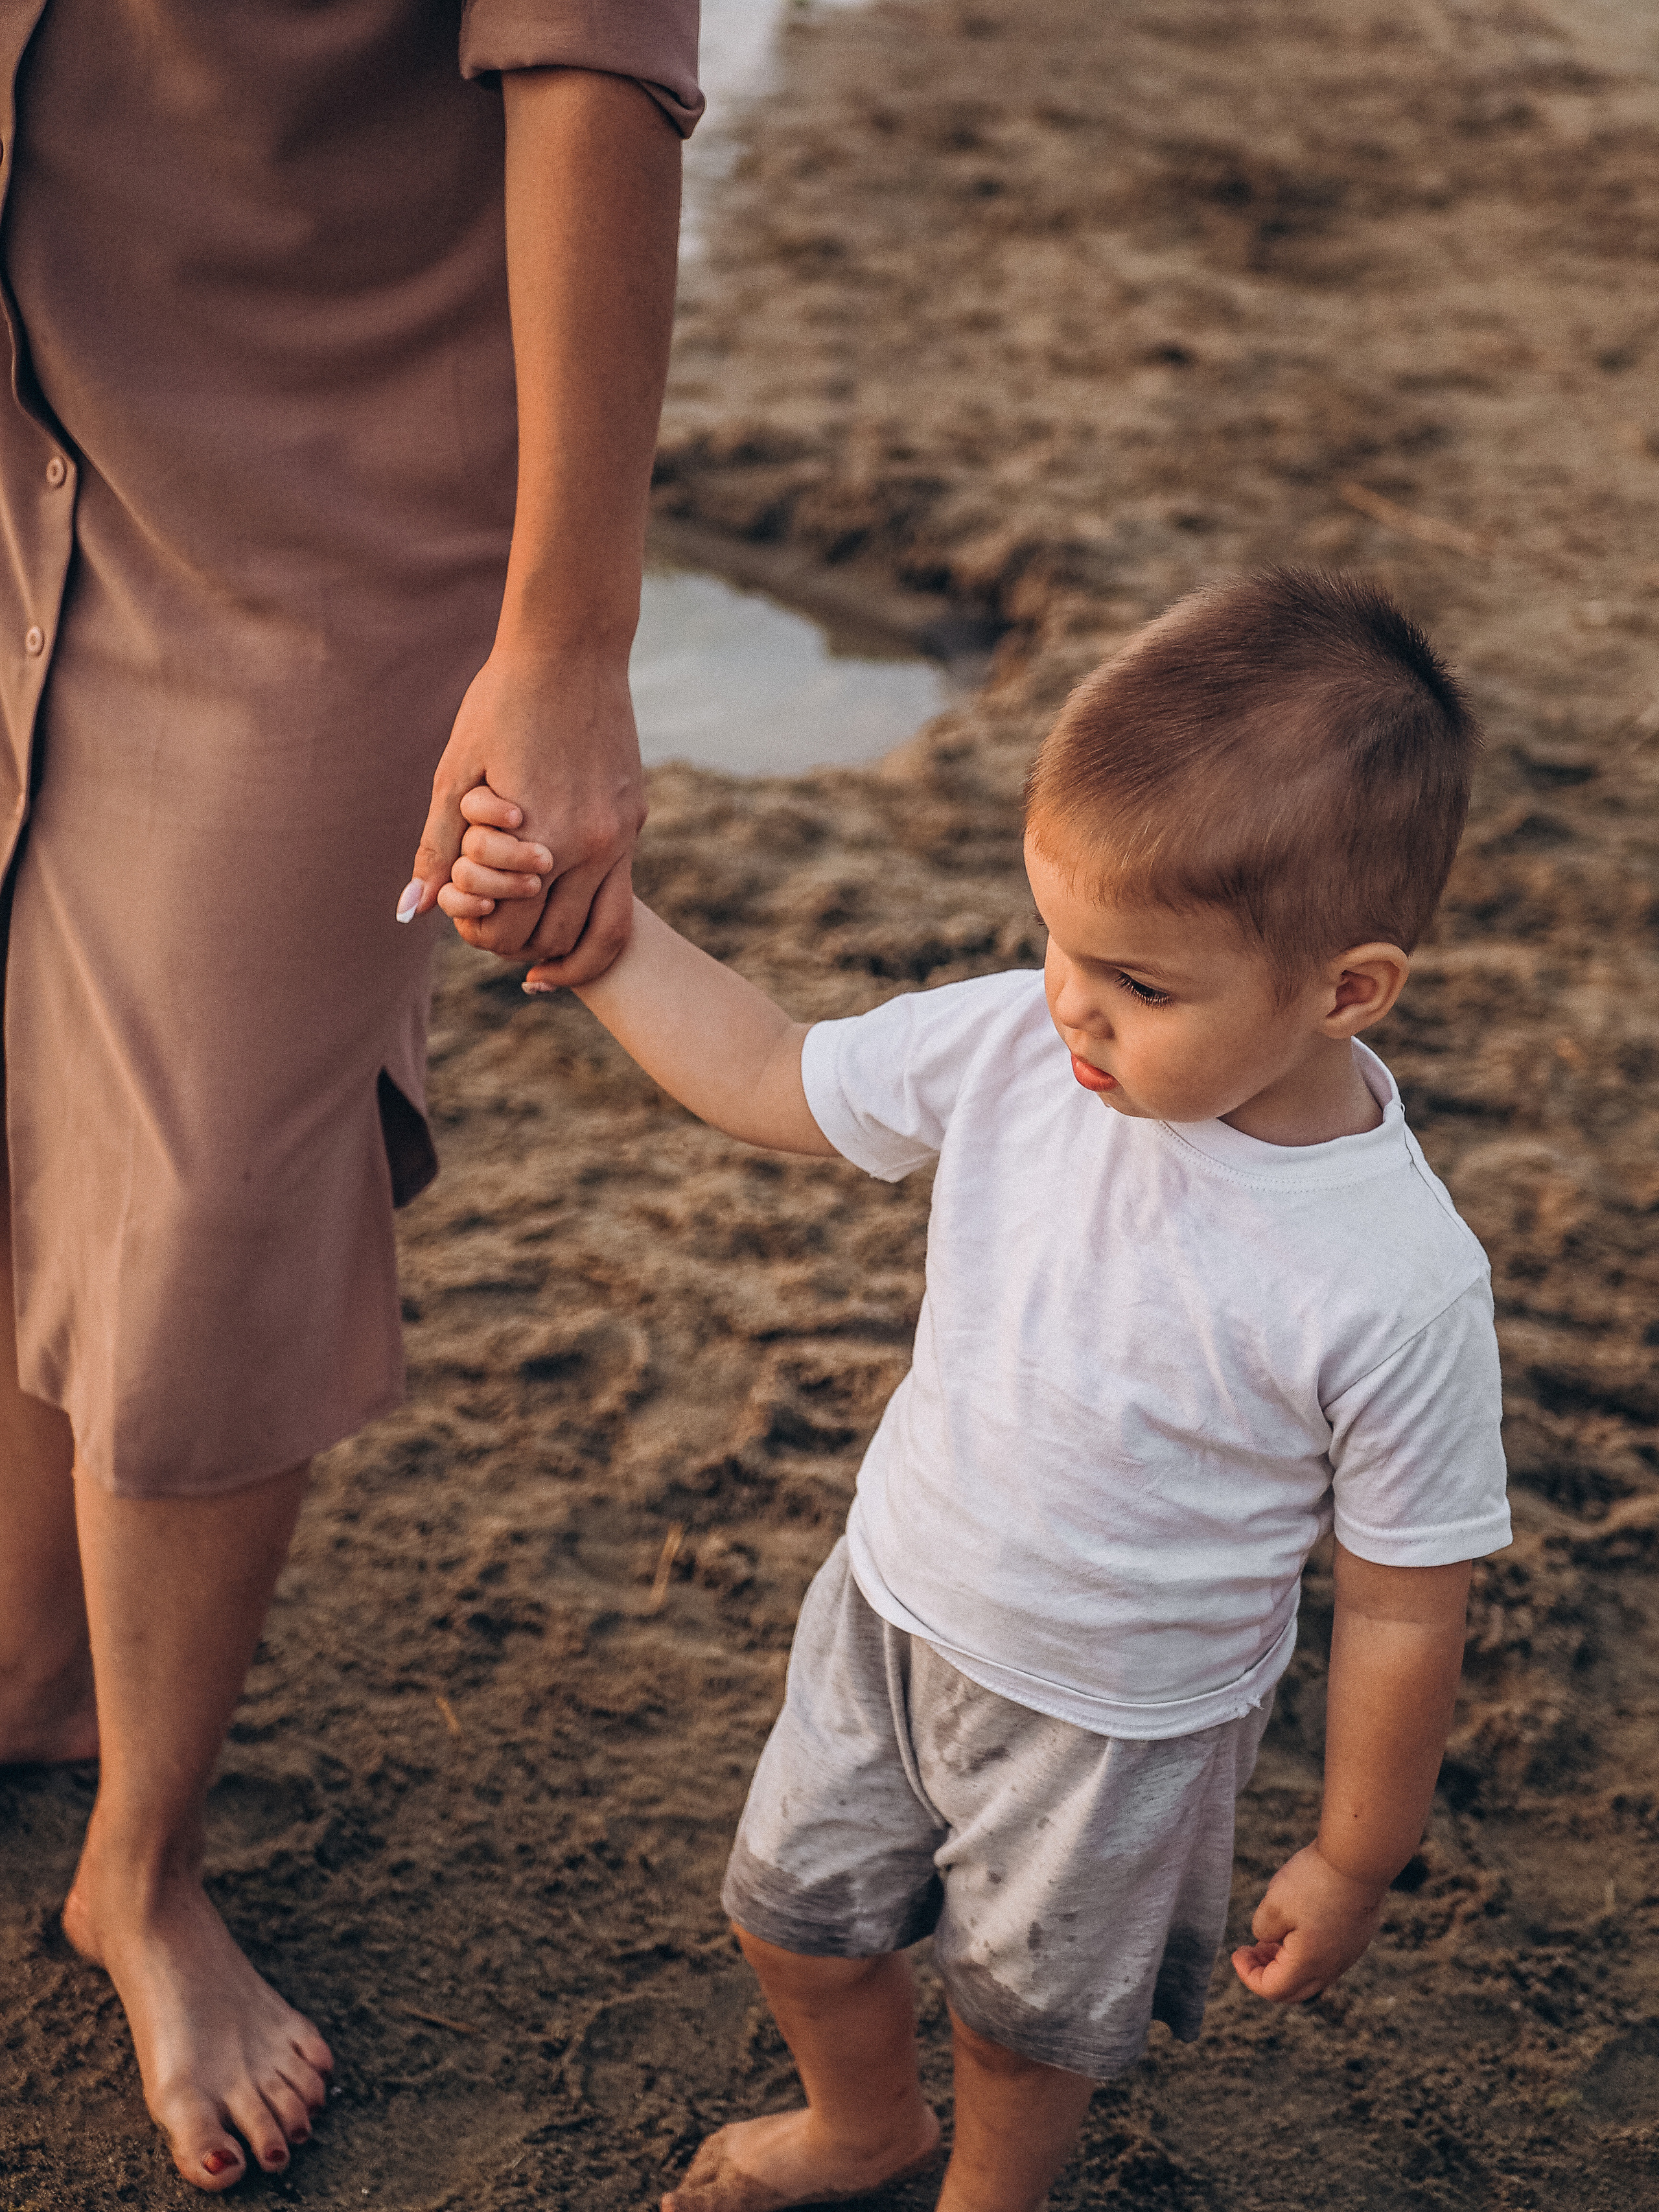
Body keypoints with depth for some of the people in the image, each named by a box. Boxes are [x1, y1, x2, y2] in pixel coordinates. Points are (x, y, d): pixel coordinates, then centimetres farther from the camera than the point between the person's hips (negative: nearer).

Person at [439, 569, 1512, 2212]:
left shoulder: (1397, 1285, -32)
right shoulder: (1014, 1049, -20)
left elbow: (1403, 1608, -19)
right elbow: (768, 1078, -4)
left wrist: (1353, 1861, -7)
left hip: (1111, 1731, -4)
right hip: (890, 1622, 4)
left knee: (1029, 2016, 24)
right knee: (795, 1919, 26)